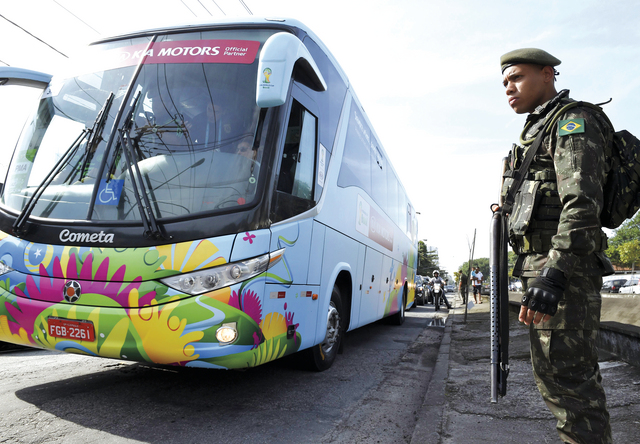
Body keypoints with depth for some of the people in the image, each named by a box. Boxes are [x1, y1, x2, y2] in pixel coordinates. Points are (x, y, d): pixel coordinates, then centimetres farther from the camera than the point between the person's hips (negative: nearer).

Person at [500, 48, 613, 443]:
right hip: (541, 267, 10)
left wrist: (555, 274, -28)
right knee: (553, 373, 16)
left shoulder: (574, 122, -6)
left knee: (566, 375, -7)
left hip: (563, 268, -10)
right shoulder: (537, 132, 24)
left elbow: (583, 202, -20)